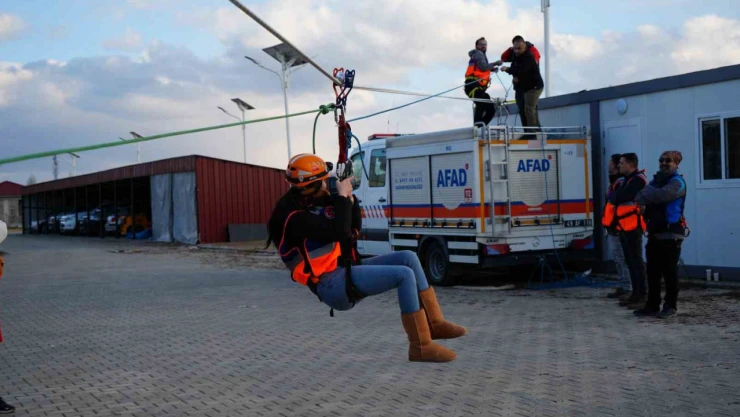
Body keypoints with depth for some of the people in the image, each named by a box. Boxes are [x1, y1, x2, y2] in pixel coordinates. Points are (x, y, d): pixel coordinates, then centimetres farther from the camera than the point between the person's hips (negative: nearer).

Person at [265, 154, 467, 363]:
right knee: (405, 275, -19)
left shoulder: (318, 202, 14)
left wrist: (349, 197, 3)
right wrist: (342, 196, -14)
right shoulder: (293, 215, -16)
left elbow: (355, 227, 17)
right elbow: (338, 232, -26)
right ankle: (421, 347, -13)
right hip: (332, 285, -10)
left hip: (346, 272, 10)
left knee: (408, 258, 1)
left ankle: (434, 324, 6)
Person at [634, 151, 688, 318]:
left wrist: (646, 194, -7)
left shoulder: (677, 182, -7)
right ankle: (652, 305, 14)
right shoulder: (656, 180, 19)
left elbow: (661, 195, -25)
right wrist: (648, 194, -17)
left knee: (669, 272, -3)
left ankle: (670, 306, 5)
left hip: (671, 234, -8)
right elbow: (643, 197, 5)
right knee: (652, 272, 9)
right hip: (655, 233, 8)